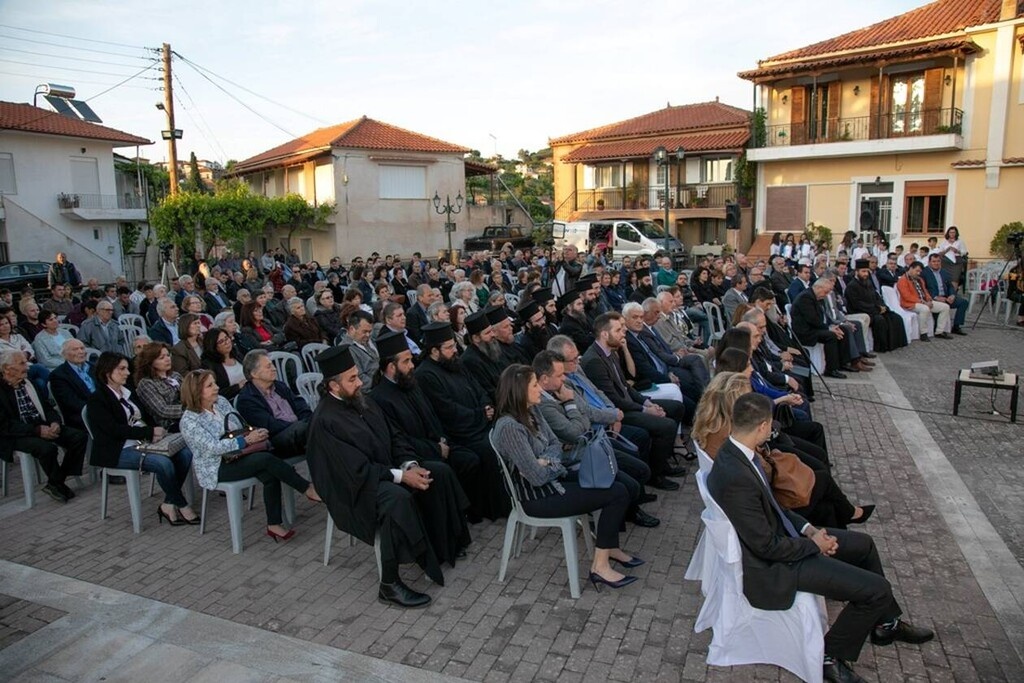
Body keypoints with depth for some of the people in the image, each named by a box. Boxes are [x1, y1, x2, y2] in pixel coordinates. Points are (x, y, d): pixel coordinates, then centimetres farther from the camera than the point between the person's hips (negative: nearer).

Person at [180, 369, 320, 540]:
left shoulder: (221, 401, 4)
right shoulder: (189, 420, -15)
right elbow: (213, 447, -22)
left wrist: (256, 433, -11)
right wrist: (246, 440, -25)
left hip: (234, 455, 6)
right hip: (216, 468, -6)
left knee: (270, 474, -23)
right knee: (266, 459, -27)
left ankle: (274, 525, -18)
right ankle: (308, 489, -18)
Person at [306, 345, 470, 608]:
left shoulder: (362, 403, 5)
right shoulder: (326, 421, -21)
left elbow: (394, 438, 8)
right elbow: (357, 470, -25)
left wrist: (410, 465, -10)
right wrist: (401, 476, -25)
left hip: (385, 469, 9)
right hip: (353, 487, -9)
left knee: (440, 472, 0)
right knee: (397, 497, -37)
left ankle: (444, 544, 15)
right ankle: (389, 585, -26)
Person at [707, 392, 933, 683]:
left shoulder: (737, 452, -4)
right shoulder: (735, 477, -35)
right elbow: (767, 546, -26)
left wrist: (807, 528, 1)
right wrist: (814, 544, -11)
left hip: (779, 534, 10)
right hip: (773, 564, -10)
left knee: (863, 544, 22)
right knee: (876, 589, -9)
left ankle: (885, 623, 41)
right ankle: (832, 655, 12)